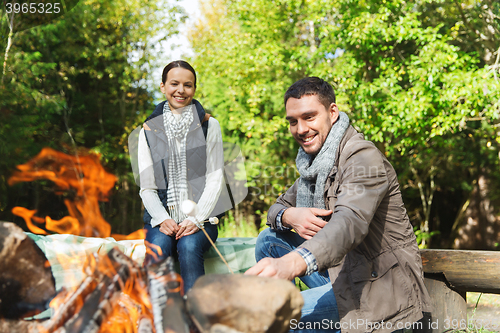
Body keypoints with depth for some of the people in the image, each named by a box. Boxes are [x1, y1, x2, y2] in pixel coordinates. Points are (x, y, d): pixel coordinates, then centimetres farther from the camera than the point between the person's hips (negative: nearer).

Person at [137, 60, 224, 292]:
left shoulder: (208, 125, 8)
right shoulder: (149, 130, 11)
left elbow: (215, 179, 2)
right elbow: (146, 187, 7)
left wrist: (196, 219, -12)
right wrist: (162, 219, -12)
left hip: (199, 217, -1)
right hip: (161, 216, 1)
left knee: (189, 246, -31)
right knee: (158, 248, -30)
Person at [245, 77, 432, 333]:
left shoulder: (363, 156, -19)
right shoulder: (313, 159, 11)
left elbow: (351, 221, -37)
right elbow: (279, 206, 15)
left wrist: (292, 262, -56)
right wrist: (289, 216, -13)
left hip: (380, 284, -9)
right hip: (339, 272, 9)